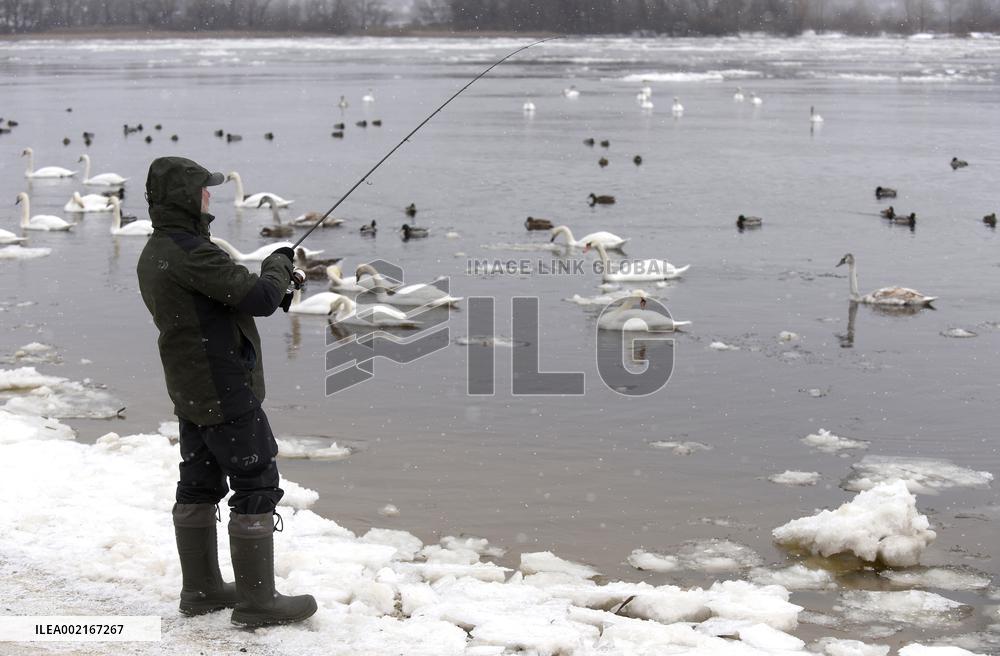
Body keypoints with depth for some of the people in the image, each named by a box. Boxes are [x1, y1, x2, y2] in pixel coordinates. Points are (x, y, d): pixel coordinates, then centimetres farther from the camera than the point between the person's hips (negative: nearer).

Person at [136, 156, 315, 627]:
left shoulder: (153, 255, 9)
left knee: (200, 486, 15)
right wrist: (277, 266, -6)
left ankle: (201, 589, 24)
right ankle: (257, 601, 0)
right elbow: (259, 299, -26)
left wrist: (273, 286, 6)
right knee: (257, 486, -3)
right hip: (224, 390, -10)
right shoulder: (191, 253, -23)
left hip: (190, 392, 10)